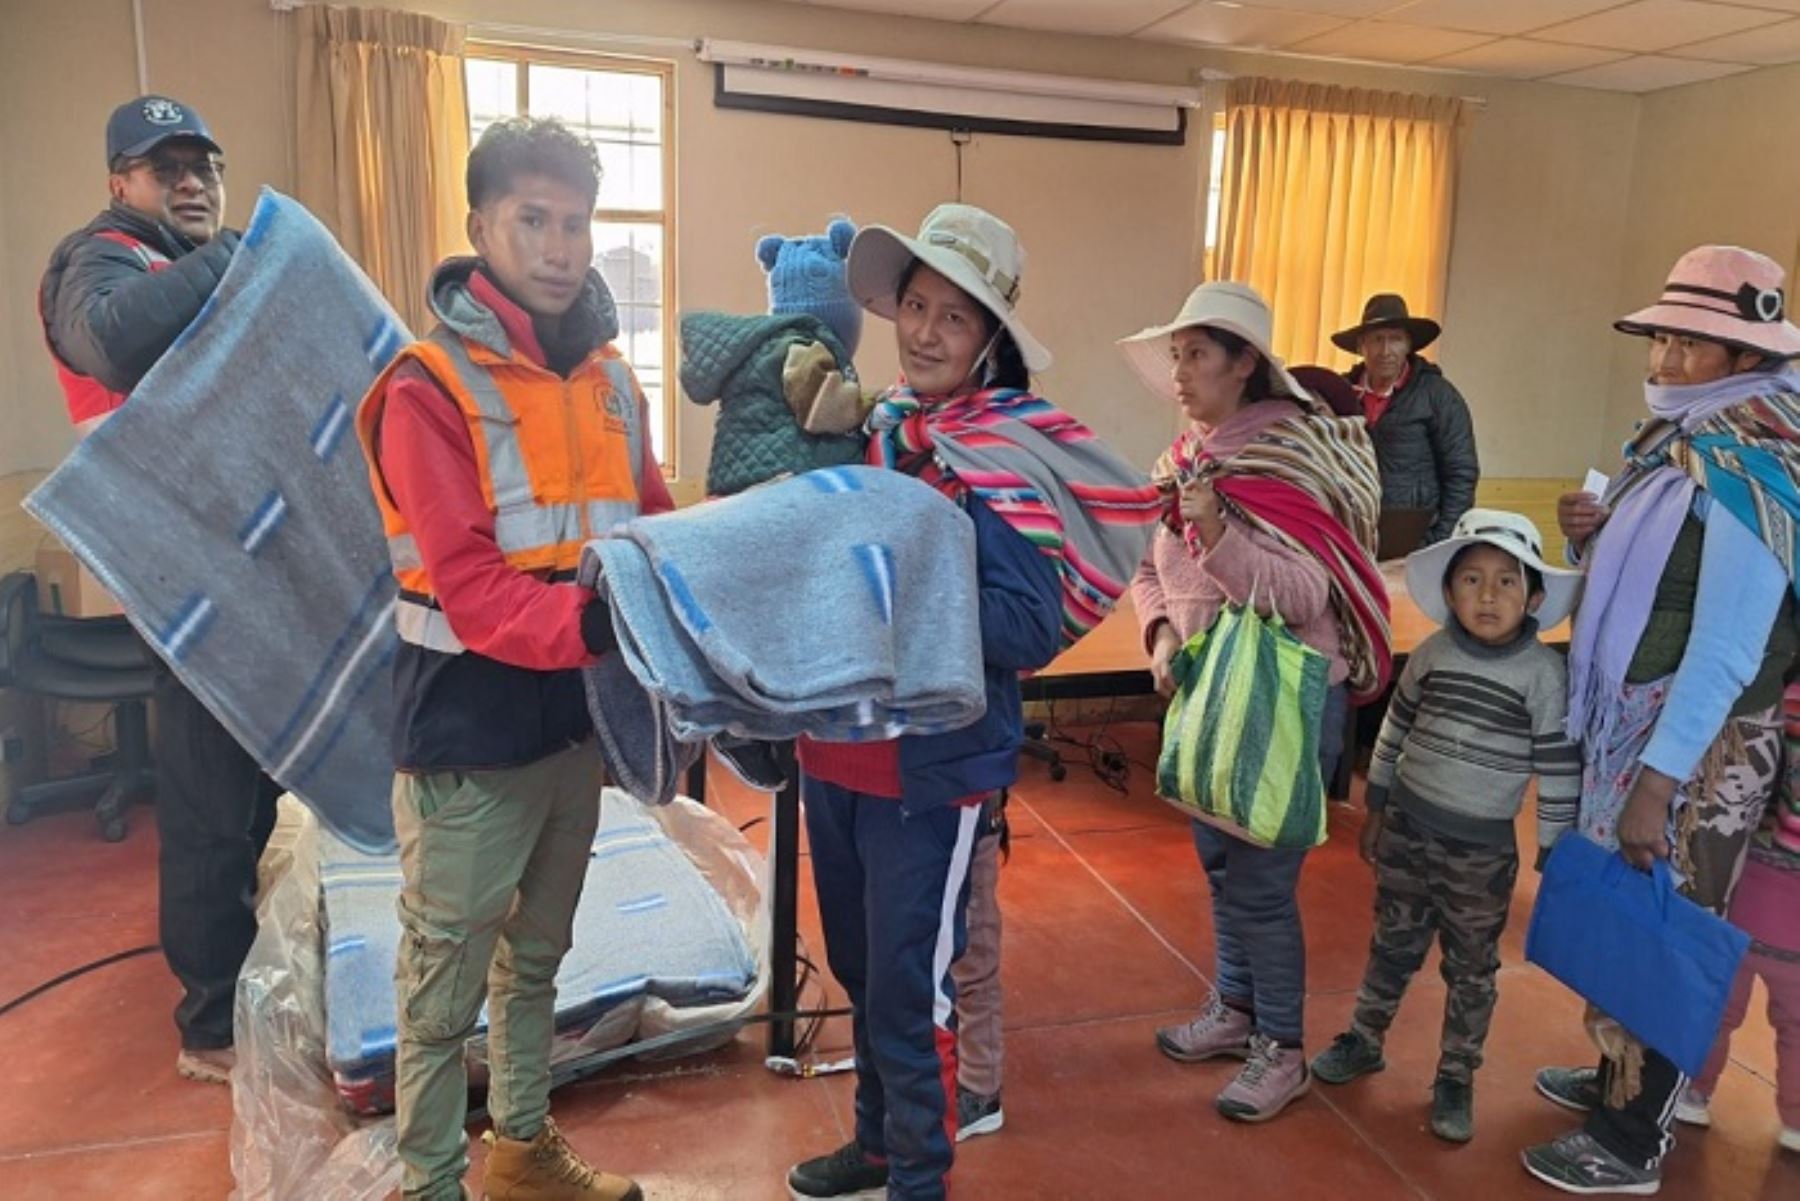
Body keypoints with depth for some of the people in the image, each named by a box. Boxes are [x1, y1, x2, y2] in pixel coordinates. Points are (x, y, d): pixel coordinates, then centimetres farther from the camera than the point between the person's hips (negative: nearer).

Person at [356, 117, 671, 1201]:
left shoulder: (612, 378, 4)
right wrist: (593, 624, -38)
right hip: (470, 734, -6)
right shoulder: (429, 386, -15)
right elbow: (471, 589, -23)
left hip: (576, 720, 7)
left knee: (538, 956, 22)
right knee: (446, 984, 9)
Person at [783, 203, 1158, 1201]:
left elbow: (1034, 628, -20)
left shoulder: (1009, 460, -14)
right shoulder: (874, 430, 4)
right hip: (835, 753, 7)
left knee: (910, 991, 5)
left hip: (932, 767, -6)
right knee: (859, 972, 22)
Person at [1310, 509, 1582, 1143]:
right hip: (1406, 826, 3)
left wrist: (1553, 854, -7)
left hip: (1483, 848, -2)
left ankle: (1455, 1079, 29)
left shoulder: (1544, 672, -14)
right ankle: (1363, 1041, 36)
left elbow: (1560, 771, -10)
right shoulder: (1431, 654, -4)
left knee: (1471, 970, 12)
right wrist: (1375, 809, 12)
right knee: (1392, 945, 18)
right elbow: (1394, 732, 7)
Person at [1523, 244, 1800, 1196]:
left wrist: (1658, 782, -25)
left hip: (1698, 748, -8)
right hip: (1629, 723, 8)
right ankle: (1617, 1078, 36)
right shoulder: (1678, 441, 9)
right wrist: (1590, 537, -4)